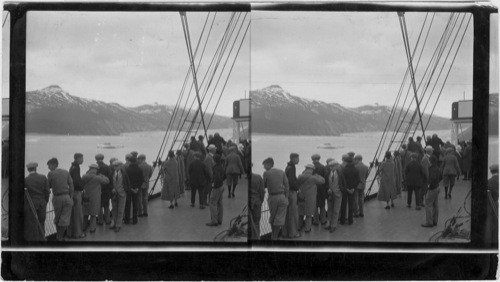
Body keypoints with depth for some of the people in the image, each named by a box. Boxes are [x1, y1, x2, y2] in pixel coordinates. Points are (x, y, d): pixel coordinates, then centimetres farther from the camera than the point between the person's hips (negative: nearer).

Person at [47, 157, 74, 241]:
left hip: (57, 198, -1)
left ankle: (59, 235, 24)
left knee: (57, 218, 17)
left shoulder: (51, 173, -5)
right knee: (65, 218, 5)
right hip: (67, 197, 1)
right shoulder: (66, 172, 4)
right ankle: (60, 237, 5)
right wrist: (71, 198, 8)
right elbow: (71, 185, 3)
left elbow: (48, 186, 0)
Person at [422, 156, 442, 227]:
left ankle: (429, 222, -3)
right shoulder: (437, 168, 9)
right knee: (435, 204, 14)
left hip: (432, 188, -10)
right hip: (437, 187, 10)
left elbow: (433, 178, -33)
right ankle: (435, 221, 21)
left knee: (428, 205, -4)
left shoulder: (432, 168, -20)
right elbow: (441, 177, 22)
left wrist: (430, 184, -21)